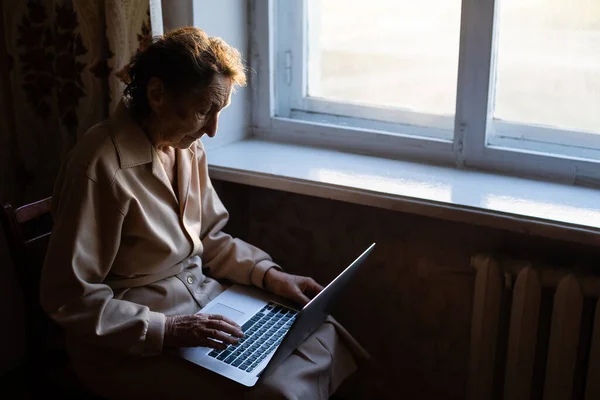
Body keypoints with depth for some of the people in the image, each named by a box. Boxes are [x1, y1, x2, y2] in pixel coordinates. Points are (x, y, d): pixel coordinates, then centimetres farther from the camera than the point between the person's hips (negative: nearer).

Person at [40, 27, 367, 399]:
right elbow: (69, 298, -21)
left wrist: (269, 274, -3)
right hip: (131, 342, -8)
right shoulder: (101, 168, -24)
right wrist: (167, 330, -26)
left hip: (203, 298, 8)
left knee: (325, 336, -1)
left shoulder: (187, 147, 2)